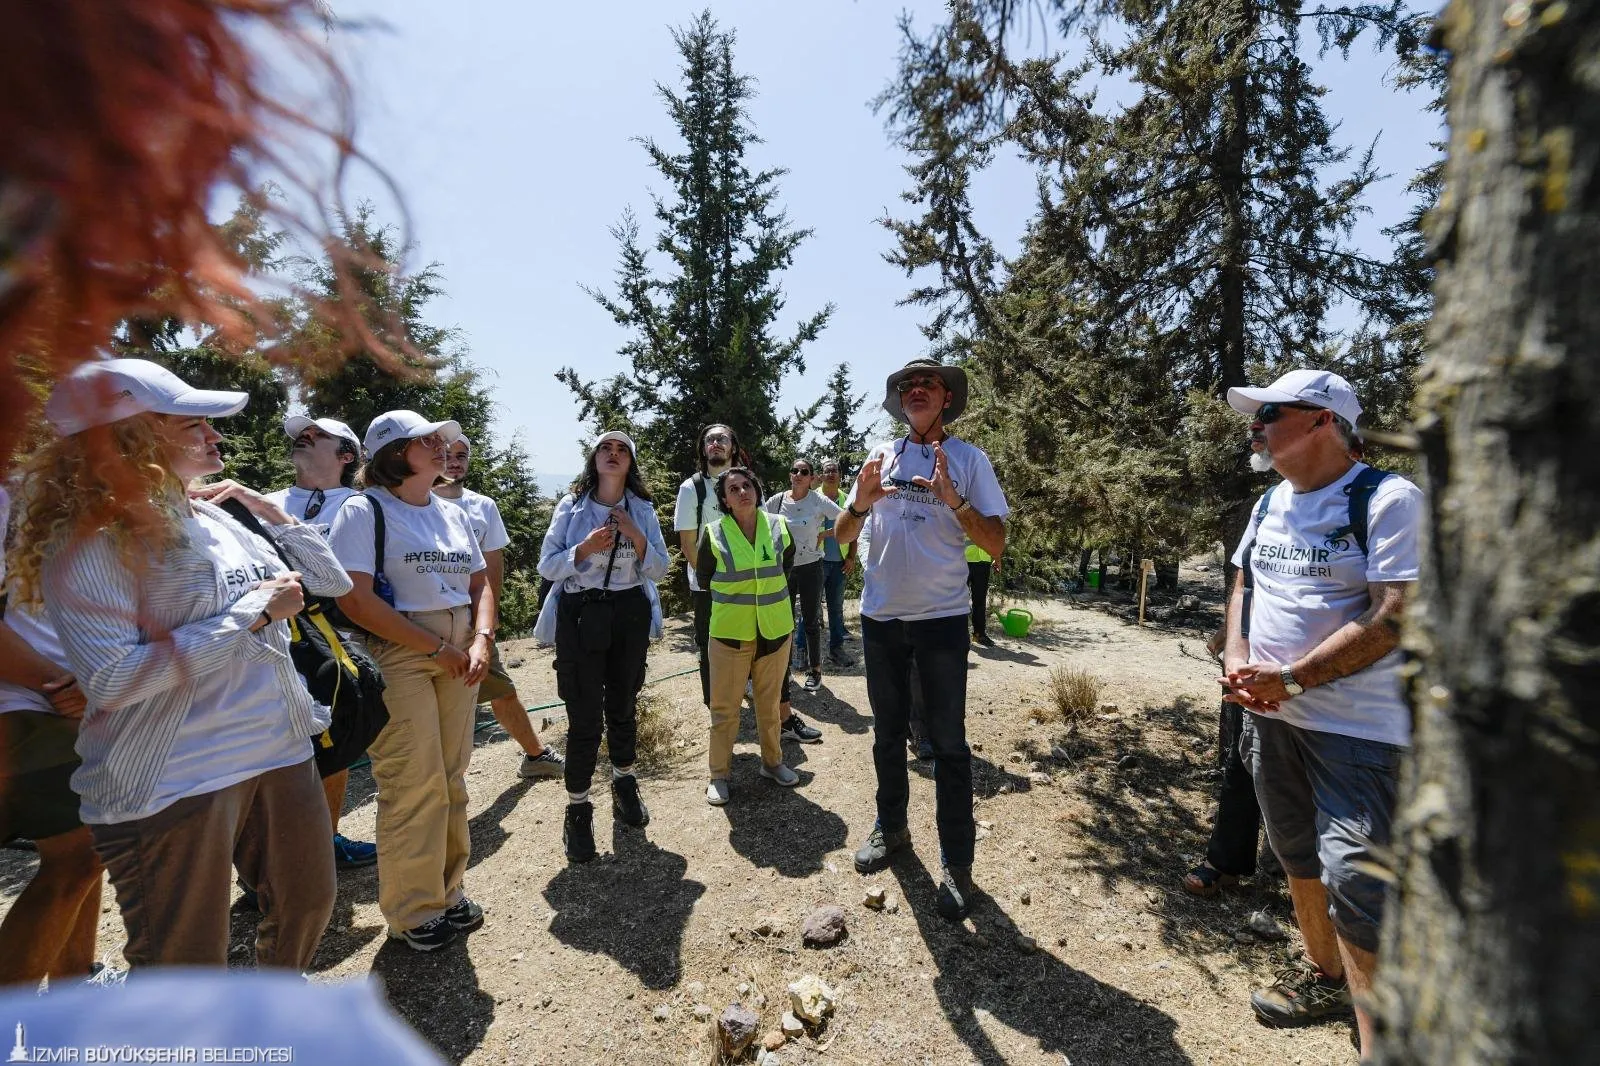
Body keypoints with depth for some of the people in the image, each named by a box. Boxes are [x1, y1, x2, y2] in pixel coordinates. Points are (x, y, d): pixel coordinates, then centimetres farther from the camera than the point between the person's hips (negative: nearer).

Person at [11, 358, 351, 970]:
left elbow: (331, 582, 13)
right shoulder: (89, 538, -14)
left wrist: (267, 509, 5)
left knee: (308, 906, 23)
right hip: (172, 785, -7)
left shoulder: (214, 517, 7)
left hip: (281, 753, 7)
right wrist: (254, 612, -19)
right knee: (187, 969, 9)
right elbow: (113, 678, -24)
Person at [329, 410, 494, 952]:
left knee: (451, 779, 12)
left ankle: (447, 891, 30)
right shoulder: (364, 511, -6)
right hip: (399, 656, -5)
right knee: (415, 785, 0)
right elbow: (355, 599, -15)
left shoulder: (453, 513, 12)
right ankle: (413, 911, 20)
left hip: (460, 653, 6)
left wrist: (481, 641, -5)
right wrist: (436, 647, -14)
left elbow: (480, 583, 13)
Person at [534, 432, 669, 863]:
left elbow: (659, 570, 2)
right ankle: (577, 808, 17)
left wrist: (636, 536, -15)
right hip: (580, 615, -2)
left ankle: (624, 786, 38)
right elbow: (547, 566, -2)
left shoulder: (642, 510, 4)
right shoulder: (571, 506, -2)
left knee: (623, 705, 15)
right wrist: (585, 548, -19)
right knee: (584, 715, -2)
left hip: (630, 614, 3)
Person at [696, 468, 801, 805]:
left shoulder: (779, 526, -2)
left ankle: (772, 761, 34)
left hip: (775, 630, 3)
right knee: (724, 706, 6)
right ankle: (719, 774, 22)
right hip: (730, 632, -2)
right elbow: (705, 579, 4)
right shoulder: (713, 534, -9)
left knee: (770, 702, 16)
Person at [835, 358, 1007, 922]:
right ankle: (890, 827, 37)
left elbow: (996, 544, -8)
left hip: (941, 618, -3)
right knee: (888, 733, 17)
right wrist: (860, 504, -15)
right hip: (880, 616, 4)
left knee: (948, 743, 5)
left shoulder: (969, 459, -3)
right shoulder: (880, 456, 5)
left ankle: (957, 862, 21)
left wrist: (953, 499, -23)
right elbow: (841, 537, 6)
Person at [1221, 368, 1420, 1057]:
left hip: (1356, 726, -7)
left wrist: (1291, 678, -20)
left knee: (1355, 882, -7)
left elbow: (1393, 618, -19)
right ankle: (1325, 976, 41)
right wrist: (1237, 660, -3)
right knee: (1297, 855, 20)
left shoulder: (1388, 500, -13)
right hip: (1269, 714, 7)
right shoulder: (1270, 503, 9)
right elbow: (1243, 588, 14)